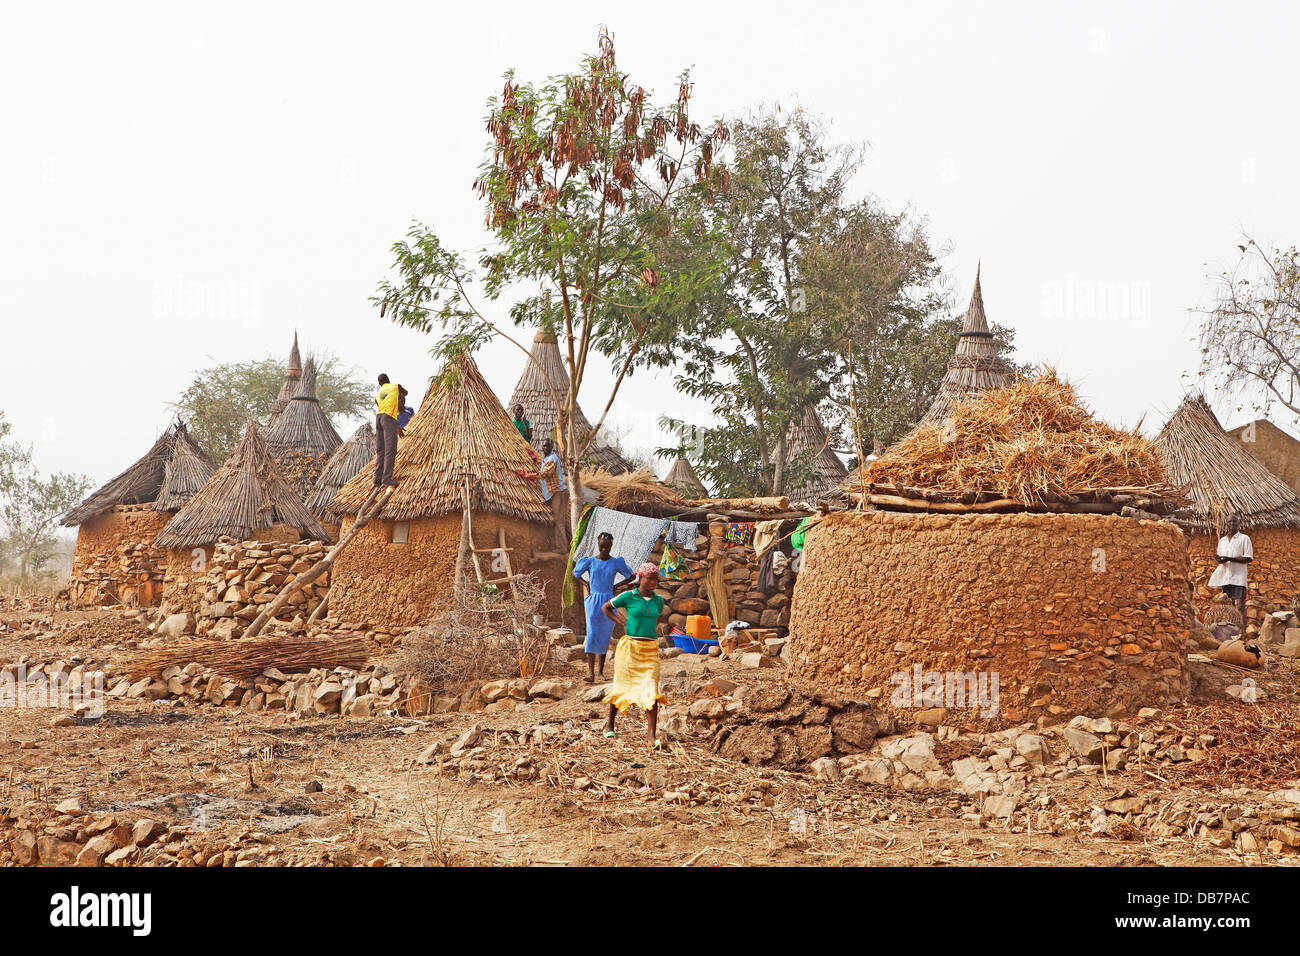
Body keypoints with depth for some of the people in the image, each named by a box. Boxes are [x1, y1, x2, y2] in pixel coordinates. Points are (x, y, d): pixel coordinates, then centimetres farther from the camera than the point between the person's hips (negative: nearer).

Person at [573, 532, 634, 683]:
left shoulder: (616, 563, 3)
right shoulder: (590, 561, 1)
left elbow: (630, 576, 15)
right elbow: (575, 573, 18)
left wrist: (615, 587, 6)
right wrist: (586, 584, 4)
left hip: (609, 602, 1)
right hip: (593, 601, -1)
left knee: (604, 637, 5)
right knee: (592, 633, -14)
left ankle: (601, 671, 15)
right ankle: (590, 671, -19)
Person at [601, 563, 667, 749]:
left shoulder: (658, 601, 8)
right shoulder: (628, 597, -3)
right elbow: (605, 608, 10)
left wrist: (655, 629, 13)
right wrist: (621, 624, 0)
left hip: (650, 650, 3)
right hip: (630, 647, -2)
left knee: (651, 692, -8)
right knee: (622, 686, 9)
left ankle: (652, 737, -13)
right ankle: (610, 723, 33)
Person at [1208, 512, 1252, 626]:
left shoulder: (1244, 538, 1)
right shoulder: (1222, 541, 17)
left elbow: (1249, 558, -7)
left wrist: (1229, 559, -15)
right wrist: (1218, 558, -5)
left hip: (1238, 577, -5)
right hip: (1225, 577, 5)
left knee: (1240, 605, -10)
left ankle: (1243, 630, -12)